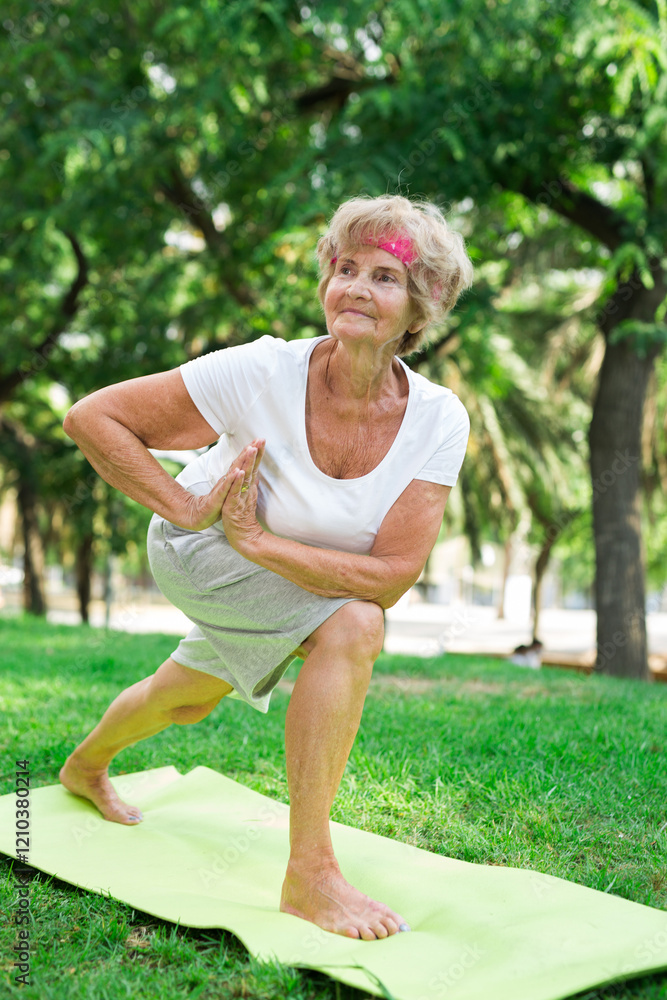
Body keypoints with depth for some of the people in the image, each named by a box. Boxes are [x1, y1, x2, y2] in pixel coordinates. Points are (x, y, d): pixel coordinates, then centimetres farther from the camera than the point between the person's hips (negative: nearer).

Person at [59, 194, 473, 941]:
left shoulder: (438, 420, -27)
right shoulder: (262, 374, -33)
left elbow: (393, 576, -30)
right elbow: (91, 417, -26)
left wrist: (257, 541, -34)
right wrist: (187, 508, -30)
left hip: (300, 569, 5)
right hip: (201, 547, -5)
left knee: (189, 702, 28)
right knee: (352, 628, -31)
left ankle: (87, 766, 61)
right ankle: (308, 876, -22)